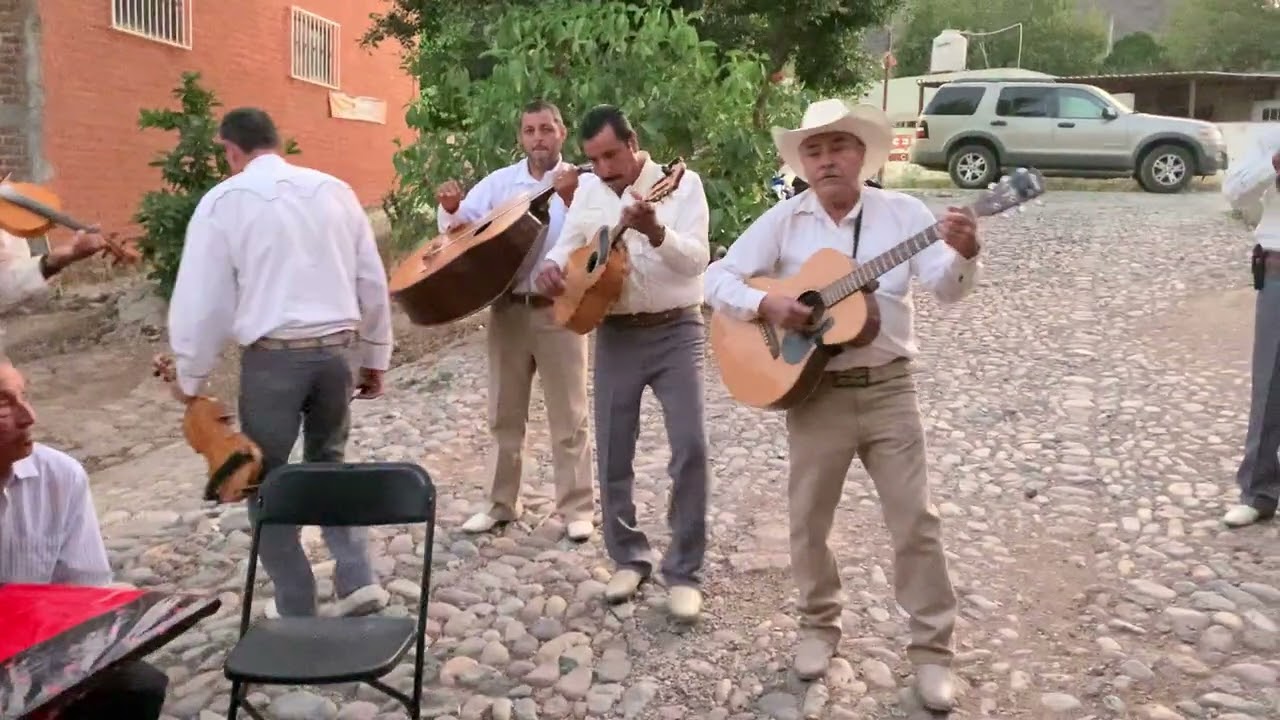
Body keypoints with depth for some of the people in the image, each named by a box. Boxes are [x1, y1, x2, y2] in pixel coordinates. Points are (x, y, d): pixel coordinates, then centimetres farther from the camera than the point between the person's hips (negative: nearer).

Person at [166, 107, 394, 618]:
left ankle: (297, 608, 17)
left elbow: (201, 297, -2)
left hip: (272, 355, -4)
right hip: (338, 348, 4)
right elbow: (373, 282, 10)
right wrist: (376, 356, 19)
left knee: (265, 477, 13)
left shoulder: (225, 201, -1)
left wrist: (190, 376, 10)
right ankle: (357, 581, 13)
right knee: (328, 460, 22)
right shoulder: (335, 190, 8)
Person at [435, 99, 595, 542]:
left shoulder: (580, 182, -2)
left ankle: (577, 507, 11)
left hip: (559, 309, -4)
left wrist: (570, 199, -29)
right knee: (504, 413, 11)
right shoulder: (499, 181, 9)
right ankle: (501, 503, 23)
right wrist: (451, 207, -13)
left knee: (568, 416, 3)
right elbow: (460, 226, 8)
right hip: (507, 307, 4)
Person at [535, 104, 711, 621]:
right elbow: (567, 246, 14)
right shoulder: (589, 192, 9)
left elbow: (698, 260, -15)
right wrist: (551, 267, -9)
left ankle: (684, 571, 3)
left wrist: (656, 233, -33)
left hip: (675, 331, -4)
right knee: (612, 454, 6)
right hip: (615, 335, 4)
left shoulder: (682, 184, -5)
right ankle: (629, 557, 24)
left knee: (689, 448, -11)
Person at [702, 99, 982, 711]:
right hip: (814, 392, 1)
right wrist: (766, 304, -21)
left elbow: (946, 289, -8)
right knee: (809, 521, 11)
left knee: (915, 520, 4)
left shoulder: (903, 212, -1)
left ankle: (932, 647, 19)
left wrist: (963, 255, -30)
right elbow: (717, 279, -3)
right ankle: (818, 624, 33)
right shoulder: (783, 221, 0)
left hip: (888, 389, 0)